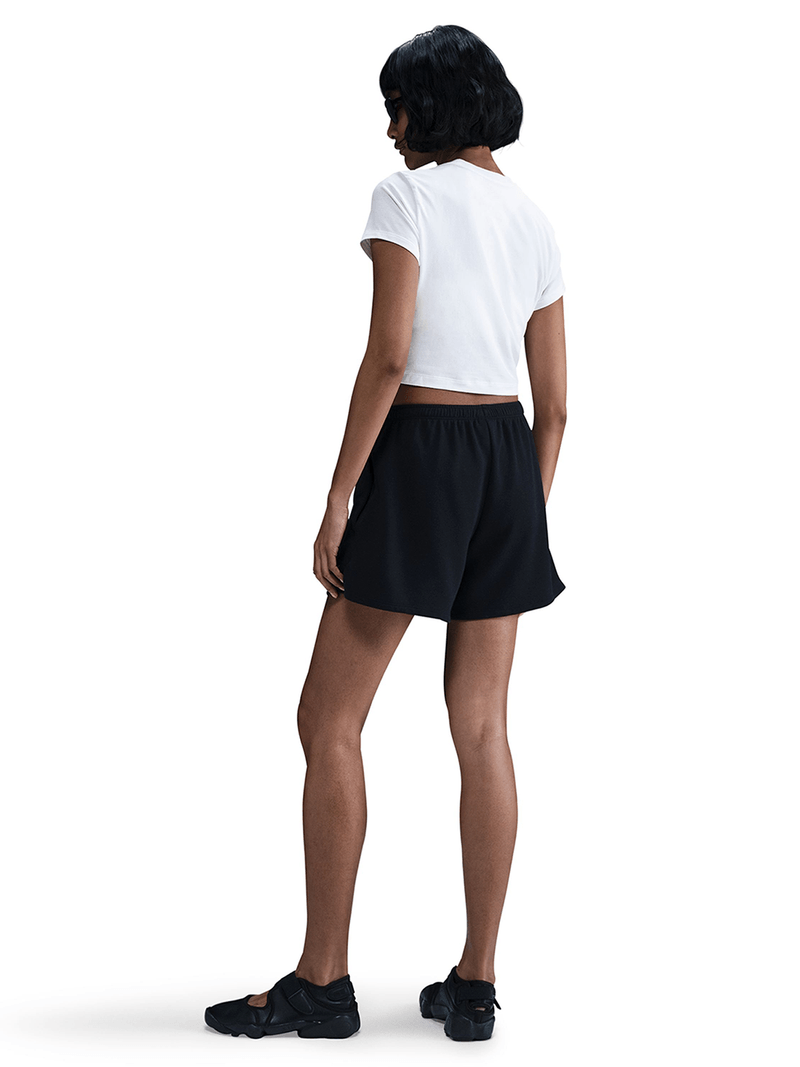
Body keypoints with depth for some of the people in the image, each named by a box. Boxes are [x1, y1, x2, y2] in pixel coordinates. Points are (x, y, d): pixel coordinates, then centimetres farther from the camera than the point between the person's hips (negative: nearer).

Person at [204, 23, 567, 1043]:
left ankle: (321, 980, 4)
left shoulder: (406, 197, -6)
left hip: (418, 458, -7)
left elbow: (387, 357, -16)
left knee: (329, 721, 1)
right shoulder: (535, 223, 14)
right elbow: (554, 402, 12)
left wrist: (338, 500, -13)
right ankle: (474, 985, 10)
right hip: (507, 462, 7)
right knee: (482, 728, 7)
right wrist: (528, 518, 18)